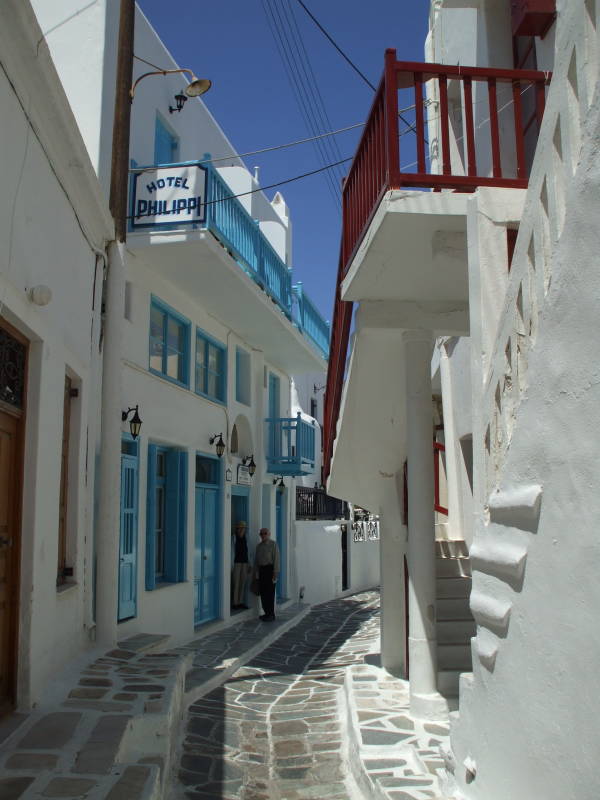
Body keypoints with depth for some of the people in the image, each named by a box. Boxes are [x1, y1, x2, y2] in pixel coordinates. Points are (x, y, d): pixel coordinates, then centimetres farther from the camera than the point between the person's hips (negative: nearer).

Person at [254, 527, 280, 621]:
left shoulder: (273, 544, -5)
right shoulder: (259, 546, 14)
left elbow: (276, 559, -11)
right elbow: (256, 560, 16)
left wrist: (275, 573, -16)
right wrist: (256, 572, 9)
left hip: (270, 569, -6)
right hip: (261, 570, 6)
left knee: (270, 592, -6)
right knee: (263, 592, 8)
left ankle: (271, 614, 0)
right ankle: (266, 612, 18)